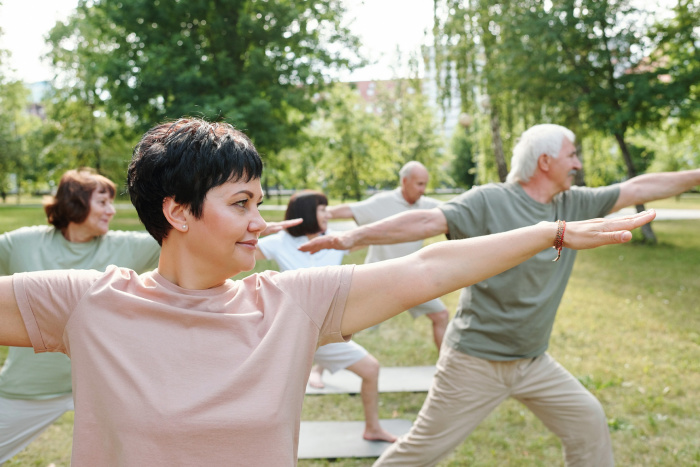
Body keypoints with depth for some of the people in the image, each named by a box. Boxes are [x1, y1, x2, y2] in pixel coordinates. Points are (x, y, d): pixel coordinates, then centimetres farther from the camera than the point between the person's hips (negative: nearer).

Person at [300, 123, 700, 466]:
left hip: (535, 363, 7)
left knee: (589, 421, 14)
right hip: (476, 361, -6)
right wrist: (355, 236, -32)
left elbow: (638, 188, 9)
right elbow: (427, 222, -24)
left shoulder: (575, 204, 4)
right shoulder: (489, 201, -16)